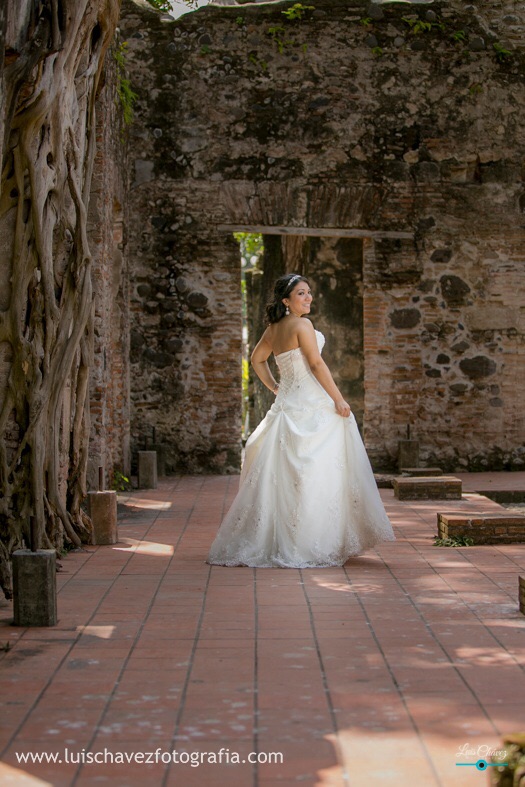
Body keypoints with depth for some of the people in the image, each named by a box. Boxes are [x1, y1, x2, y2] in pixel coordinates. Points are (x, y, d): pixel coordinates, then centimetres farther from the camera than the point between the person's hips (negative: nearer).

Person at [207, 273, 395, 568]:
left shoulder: (273, 329, 13)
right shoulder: (302, 324, -11)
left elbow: (257, 359, 26)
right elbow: (316, 364, -14)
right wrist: (339, 399, -11)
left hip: (287, 404, 9)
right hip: (312, 405, -9)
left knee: (283, 474, 11)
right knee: (311, 474, -7)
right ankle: (308, 545, -6)